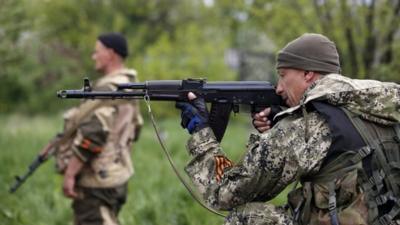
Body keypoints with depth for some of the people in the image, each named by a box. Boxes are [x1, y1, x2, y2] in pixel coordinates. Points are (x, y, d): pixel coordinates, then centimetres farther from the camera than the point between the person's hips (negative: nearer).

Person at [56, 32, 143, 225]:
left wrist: (70, 173, -22)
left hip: (97, 181, -10)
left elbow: (92, 134, -26)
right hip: (116, 174, 10)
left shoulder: (107, 89, -18)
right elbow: (135, 128, 24)